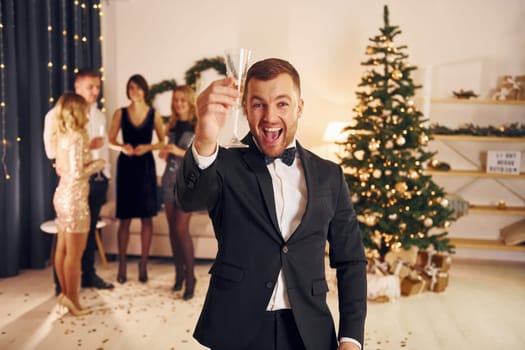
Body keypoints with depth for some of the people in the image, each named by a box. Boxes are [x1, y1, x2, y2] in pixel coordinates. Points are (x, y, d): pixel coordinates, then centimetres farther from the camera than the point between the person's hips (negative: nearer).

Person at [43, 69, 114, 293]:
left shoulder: (99, 115, 12)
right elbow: (51, 150, -16)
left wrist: (106, 175, 9)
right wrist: (85, 146, -20)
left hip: (97, 179, 6)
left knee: (90, 229, 14)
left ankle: (88, 274, 27)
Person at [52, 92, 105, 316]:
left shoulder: (61, 136, 9)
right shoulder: (77, 137, -17)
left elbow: (63, 168, 13)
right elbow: (77, 173, -22)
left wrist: (88, 153, 11)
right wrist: (97, 164, -7)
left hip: (62, 195, 9)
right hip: (74, 198, -9)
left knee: (62, 249, 16)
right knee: (74, 254, 1)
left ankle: (65, 294, 28)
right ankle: (73, 301, 12)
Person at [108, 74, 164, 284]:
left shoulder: (154, 114, 3)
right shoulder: (120, 113, 4)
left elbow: (162, 142, 4)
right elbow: (111, 141, 4)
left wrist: (148, 147, -14)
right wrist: (123, 147, -16)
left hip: (146, 166, 0)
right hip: (126, 166, 0)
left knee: (146, 217, 3)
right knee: (125, 218, 2)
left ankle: (143, 264, 14)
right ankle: (122, 265, 13)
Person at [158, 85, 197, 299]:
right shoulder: (172, 125, 12)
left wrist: (181, 152, -18)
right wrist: (164, 154, 2)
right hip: (169, 179, 6)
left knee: (181, 229, -10)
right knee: (172, 229, 6)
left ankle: (190, 276, 2)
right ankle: (179, 272, 18)